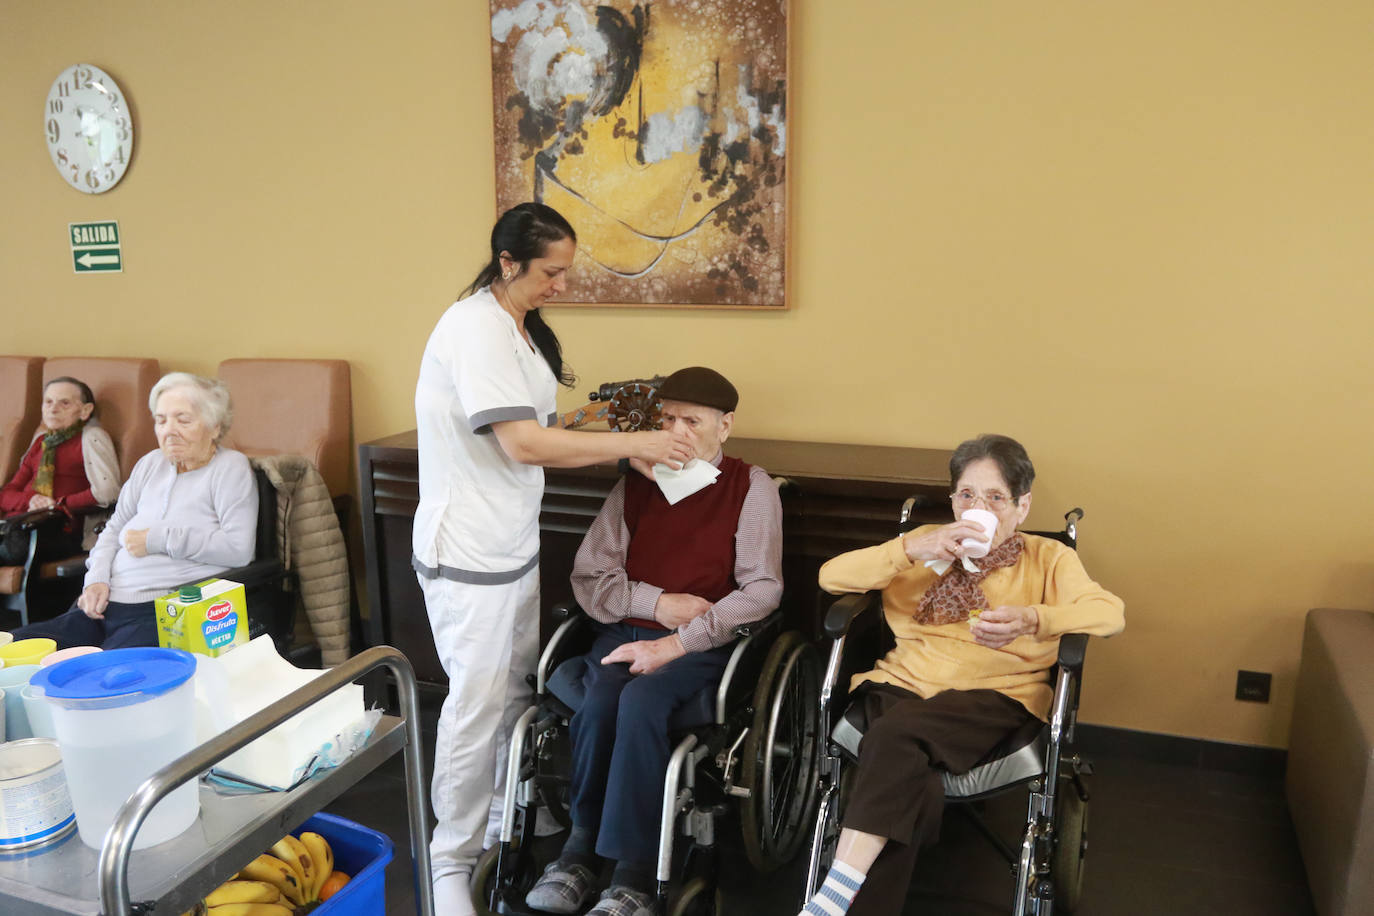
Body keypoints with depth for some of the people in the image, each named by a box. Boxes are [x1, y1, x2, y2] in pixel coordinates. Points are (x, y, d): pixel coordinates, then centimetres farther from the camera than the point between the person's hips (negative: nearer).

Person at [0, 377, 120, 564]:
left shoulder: (91, 437, 6)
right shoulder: (41, 441, 26)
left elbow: (107, 493, -9)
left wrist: (58, 505, -3)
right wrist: (30, 499, -2)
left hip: (60, 530, -5)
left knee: (16, 545, -37)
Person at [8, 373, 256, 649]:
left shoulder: (230, 467, -1)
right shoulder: (151, 463, 20)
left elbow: (239, 548, -14)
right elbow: (114, 529, 26)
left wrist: (158, 539, -9)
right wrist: (97, 579, 5)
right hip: (105, 605, 7)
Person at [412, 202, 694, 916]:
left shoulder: (520, 326, 11)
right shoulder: (474, 328, -19)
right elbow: (524, 444, -26)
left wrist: (622, 451, 1)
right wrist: (634, 443, -20)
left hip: (515, 542, 9)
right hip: (468, 552, -9)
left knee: (515, 690, 15)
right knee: (478, 703, -1)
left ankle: (502, 823, 33)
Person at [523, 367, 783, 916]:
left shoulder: (750, 488, 2)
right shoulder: (635, 485, 12)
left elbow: (762, 589, -7)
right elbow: (588, 578, 10)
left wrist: (677, 642, -16)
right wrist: (656, 603, -7)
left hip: (702, 644, -3)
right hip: (627, 631, 3)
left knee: (640, 702, -32)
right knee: (599, 703, -28)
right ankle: (582, 847, -7)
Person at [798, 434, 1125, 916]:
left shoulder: (1047, 558, 15)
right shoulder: (927, 542, 20)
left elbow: (1109, 612, -5)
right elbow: (831, 576, 8)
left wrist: (1031, 619, -24)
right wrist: (911, 549, -8)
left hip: (996, 696, -2)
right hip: (904, 684, 2)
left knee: (895, 732, -34)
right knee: (914, 791, -33)